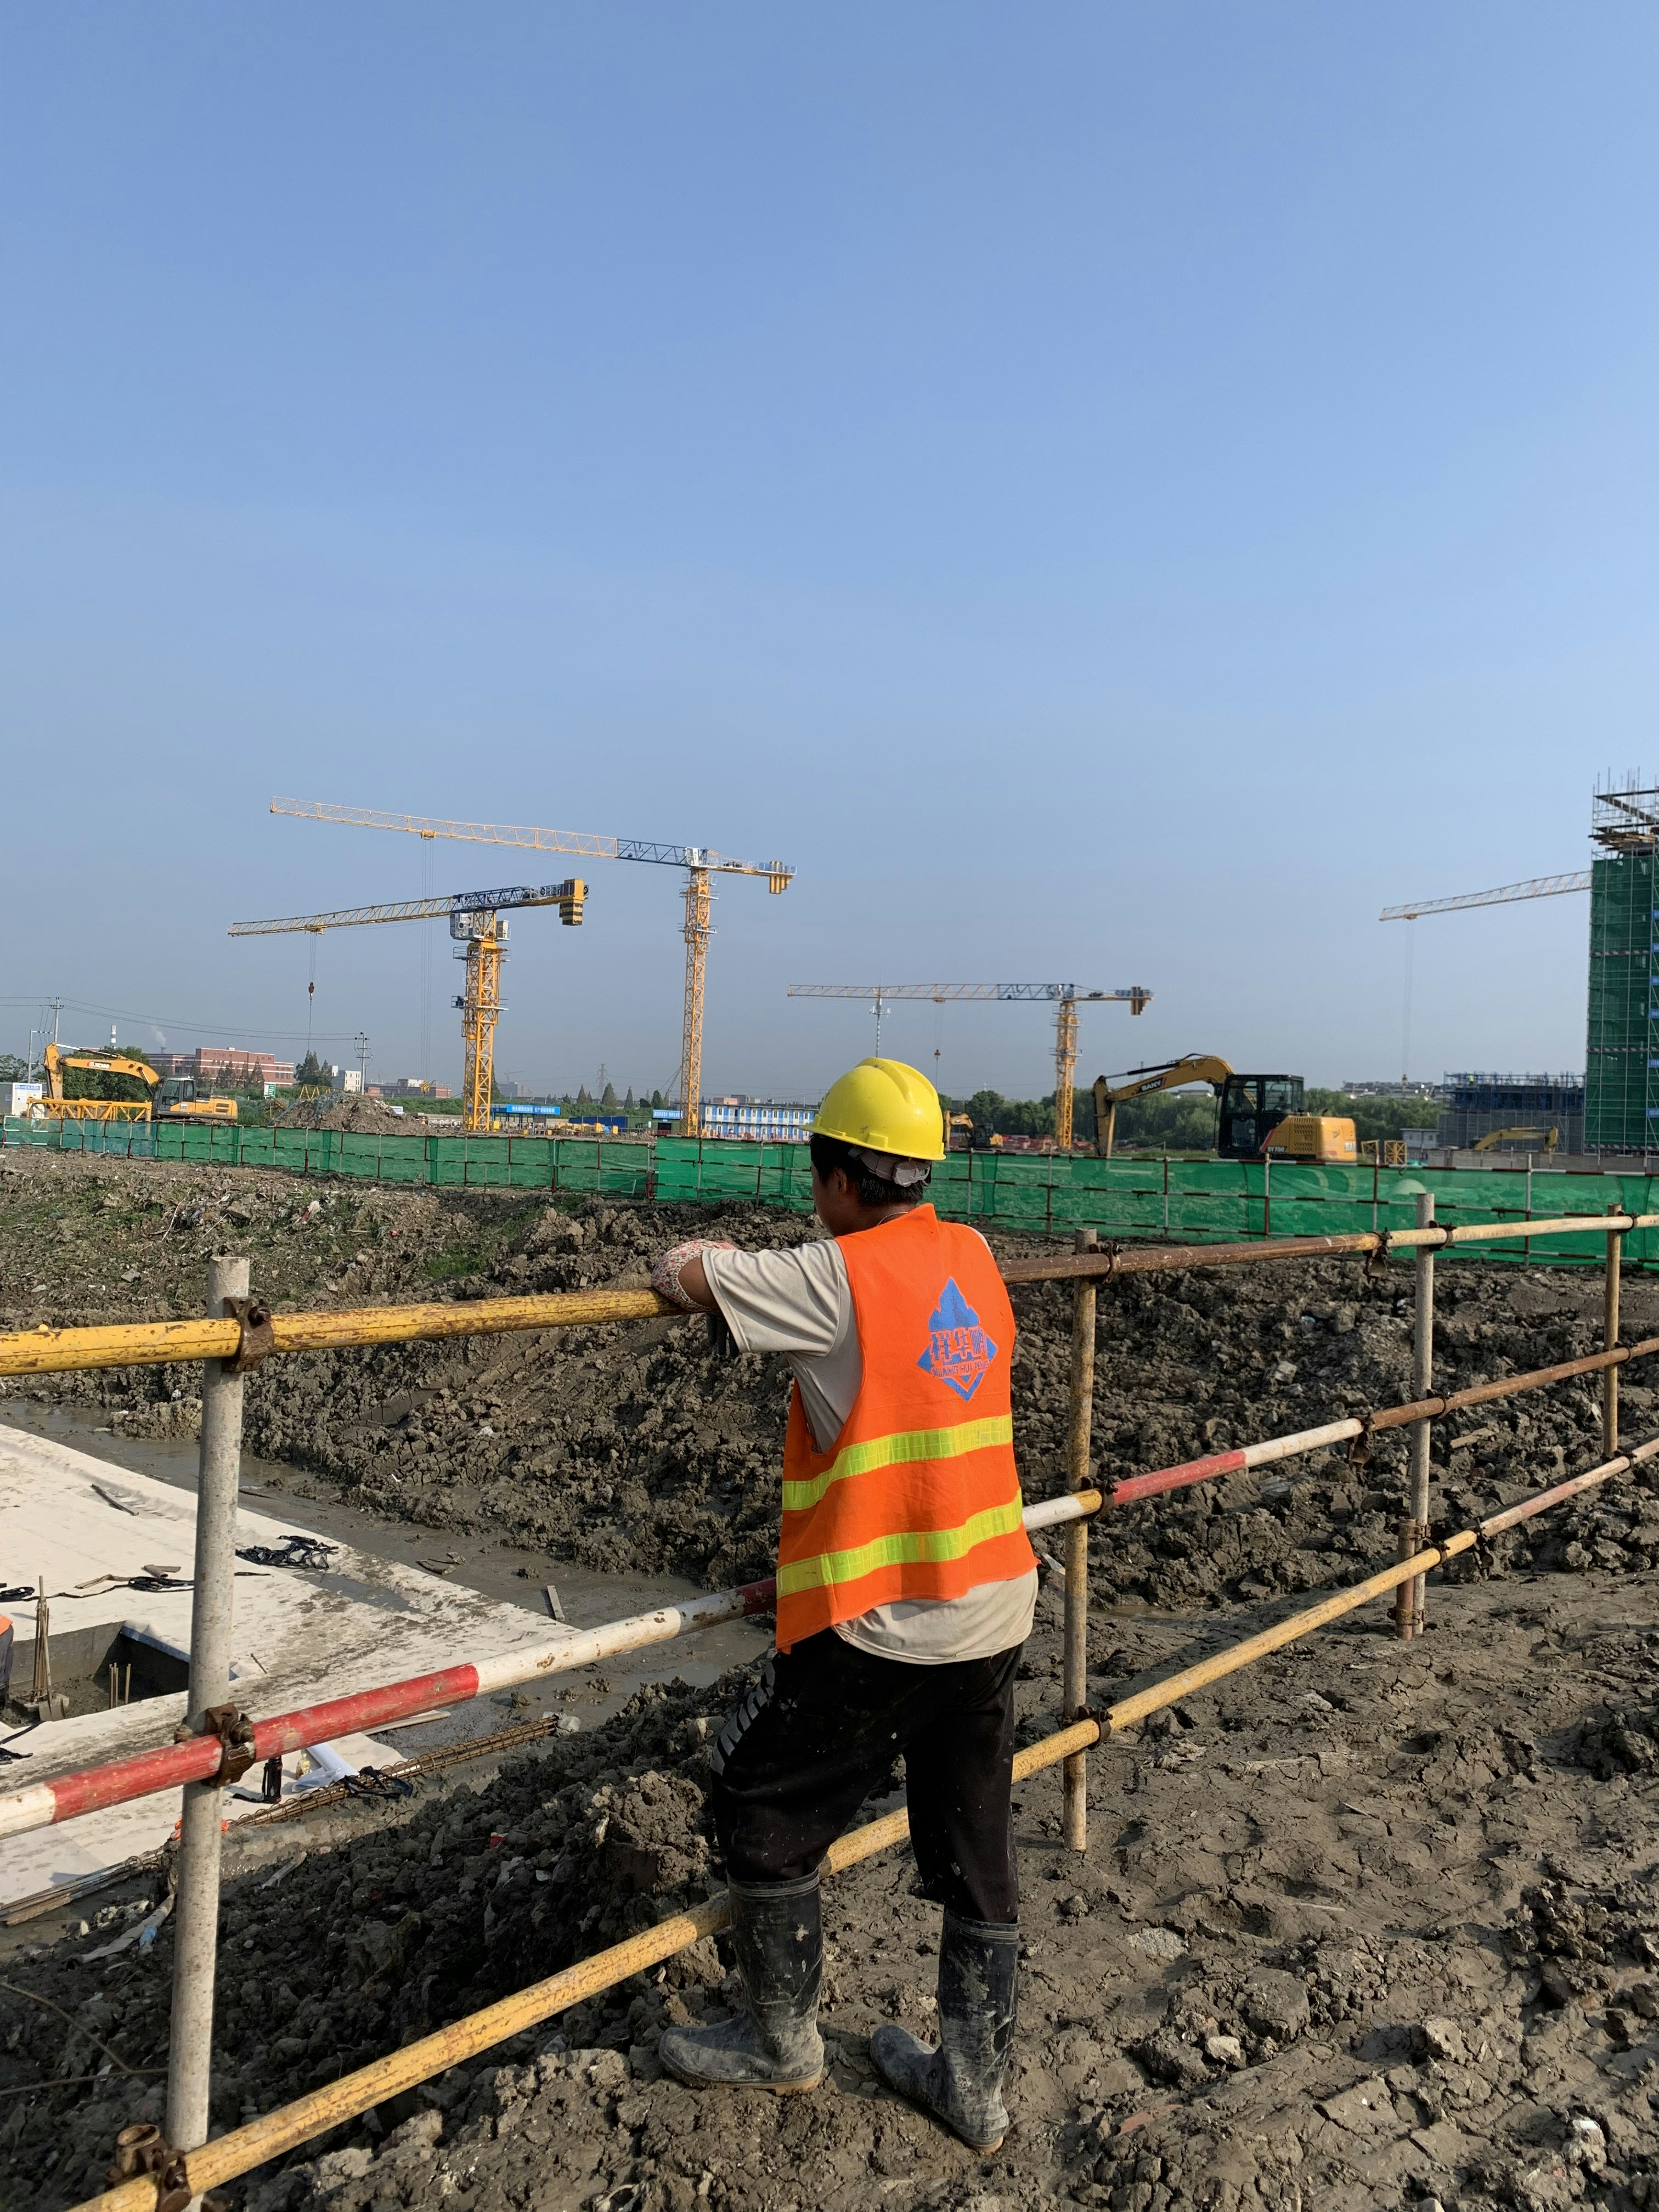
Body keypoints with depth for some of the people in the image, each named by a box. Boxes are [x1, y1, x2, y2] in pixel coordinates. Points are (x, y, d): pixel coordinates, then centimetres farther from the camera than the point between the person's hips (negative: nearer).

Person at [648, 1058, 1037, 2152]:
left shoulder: (837, 1278, -18)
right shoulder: (976, 1257, 3)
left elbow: (676, 1273, -15)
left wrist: (706, 1257, 8)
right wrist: (770, 1269, 21)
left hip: (878, 1622, -7)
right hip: (997, 1607, 7)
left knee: (764, 1810, 15)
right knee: (979, 1847, 18)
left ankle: (783, 2041, 32)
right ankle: (975, 2086, 32)